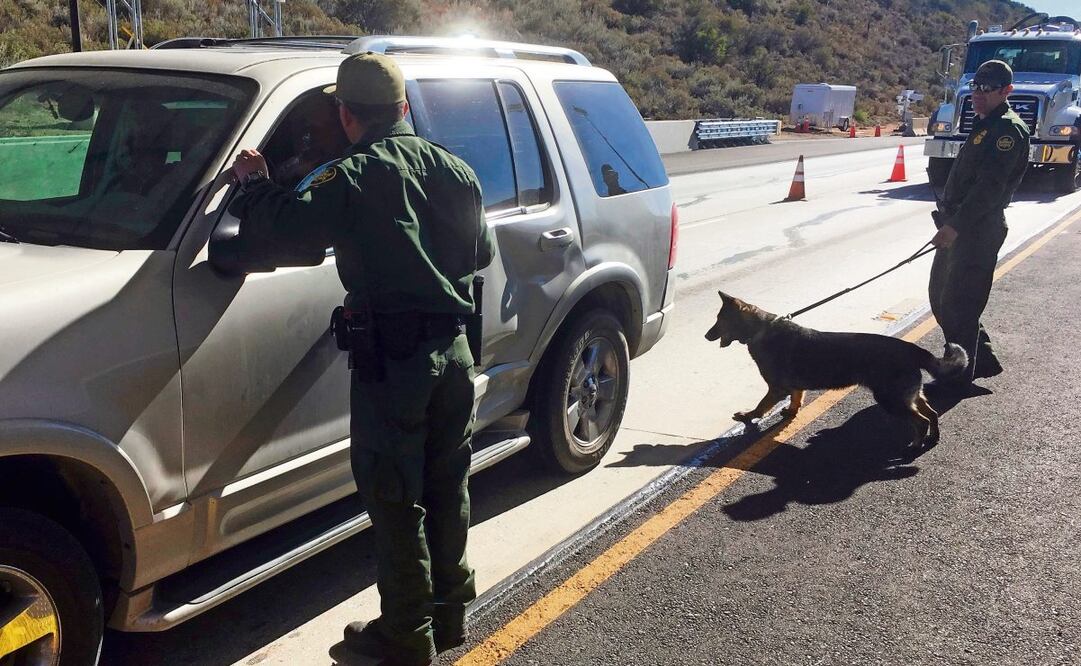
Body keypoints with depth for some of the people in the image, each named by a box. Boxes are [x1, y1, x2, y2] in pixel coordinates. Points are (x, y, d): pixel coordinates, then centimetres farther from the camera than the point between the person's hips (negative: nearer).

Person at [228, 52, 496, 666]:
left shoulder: (355, 179, -13)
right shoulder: (455, 170, 8)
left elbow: (284, 225, -20)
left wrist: (254, 183, 0)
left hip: (392, 361, -7)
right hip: (455, 351, 7)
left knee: (396, 502, 5)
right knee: (447, 488, 18)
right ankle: (451, 613, 32)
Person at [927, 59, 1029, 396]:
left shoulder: (1008, 130, -13)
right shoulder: (987, 126, 19)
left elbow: (990, 185, -24)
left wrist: (956, 225, -27)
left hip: (979, 229, -10)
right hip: (960, 226, 10)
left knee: (958, 304, -5)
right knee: (941, 296, 16)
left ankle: (959, 376, 7)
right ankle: (982, 358, 27)